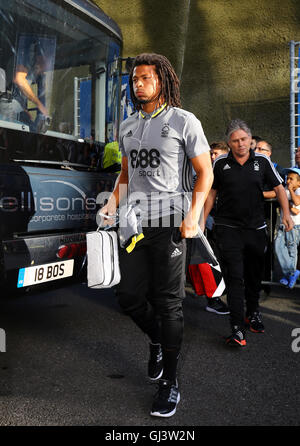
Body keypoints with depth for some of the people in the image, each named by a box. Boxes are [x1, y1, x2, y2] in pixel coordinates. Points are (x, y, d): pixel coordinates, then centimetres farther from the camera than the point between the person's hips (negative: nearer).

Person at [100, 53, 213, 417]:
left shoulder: (184, 121, 0)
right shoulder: (127, 126, 17)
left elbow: (205, 172, -1)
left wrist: (194, 214, -15)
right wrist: (113, 202, 5)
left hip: (168, 221, -5)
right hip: (132, 221, 5)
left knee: (168, 302, -1)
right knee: (129, 296, 6)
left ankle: (171, 382, 13)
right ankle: (157, 340, 37)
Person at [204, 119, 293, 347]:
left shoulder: (262, 161, 2)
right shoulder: (221, 163, 1)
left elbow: (279, 187, 8)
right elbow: (212, 193, 9)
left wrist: (286, 213, -6)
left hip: (256, 228, 2)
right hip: (228, 228, -2)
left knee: (254, 275, 15)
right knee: (234, 277, -8)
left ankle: (253, 313, 37)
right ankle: (237, 328, -7)